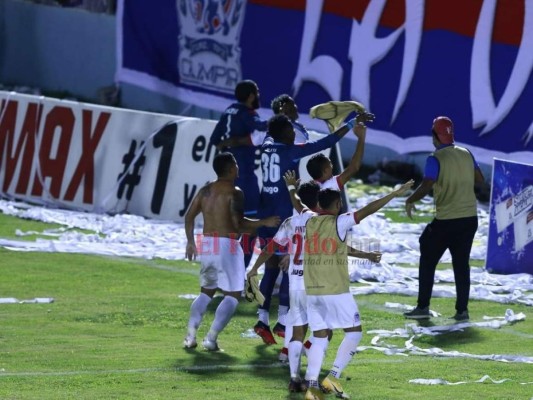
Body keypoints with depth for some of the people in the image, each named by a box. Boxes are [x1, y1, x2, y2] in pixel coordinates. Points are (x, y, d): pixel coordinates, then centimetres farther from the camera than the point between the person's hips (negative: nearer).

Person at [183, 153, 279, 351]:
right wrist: (264, 222, -10)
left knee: (206, 291, 21)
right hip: (227, 245, -7)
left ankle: (191, 335, 8)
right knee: (232, 295, 2)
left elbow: (189, 216, 12)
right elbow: (238, 223, -19)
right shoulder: (234, 193, -11)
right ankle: (211, 337, -10)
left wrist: (190, 242, 22)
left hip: (207, 244, 7)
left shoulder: (205, 190, 10)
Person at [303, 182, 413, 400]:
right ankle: (333, 376, -5)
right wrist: (394, 194, -9)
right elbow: (368, 210, -13)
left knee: (319, 337, 8)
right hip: (336, 290, -6)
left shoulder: (309, 223, 7)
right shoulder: (339, 223, -8)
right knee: (354, 332, 7)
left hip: (312, 290, 6)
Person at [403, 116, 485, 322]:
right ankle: (462, 310, 6)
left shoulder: (436, 159, -11)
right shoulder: (466, 154, 7)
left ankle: (423, 307, 8)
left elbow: (426, 187, -19)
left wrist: (410, 200, -3)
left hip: (446, 221, -5)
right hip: (470, 218, 5)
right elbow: (480, 180, 14)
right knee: (461, 264, 10)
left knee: (428, 262, 8)